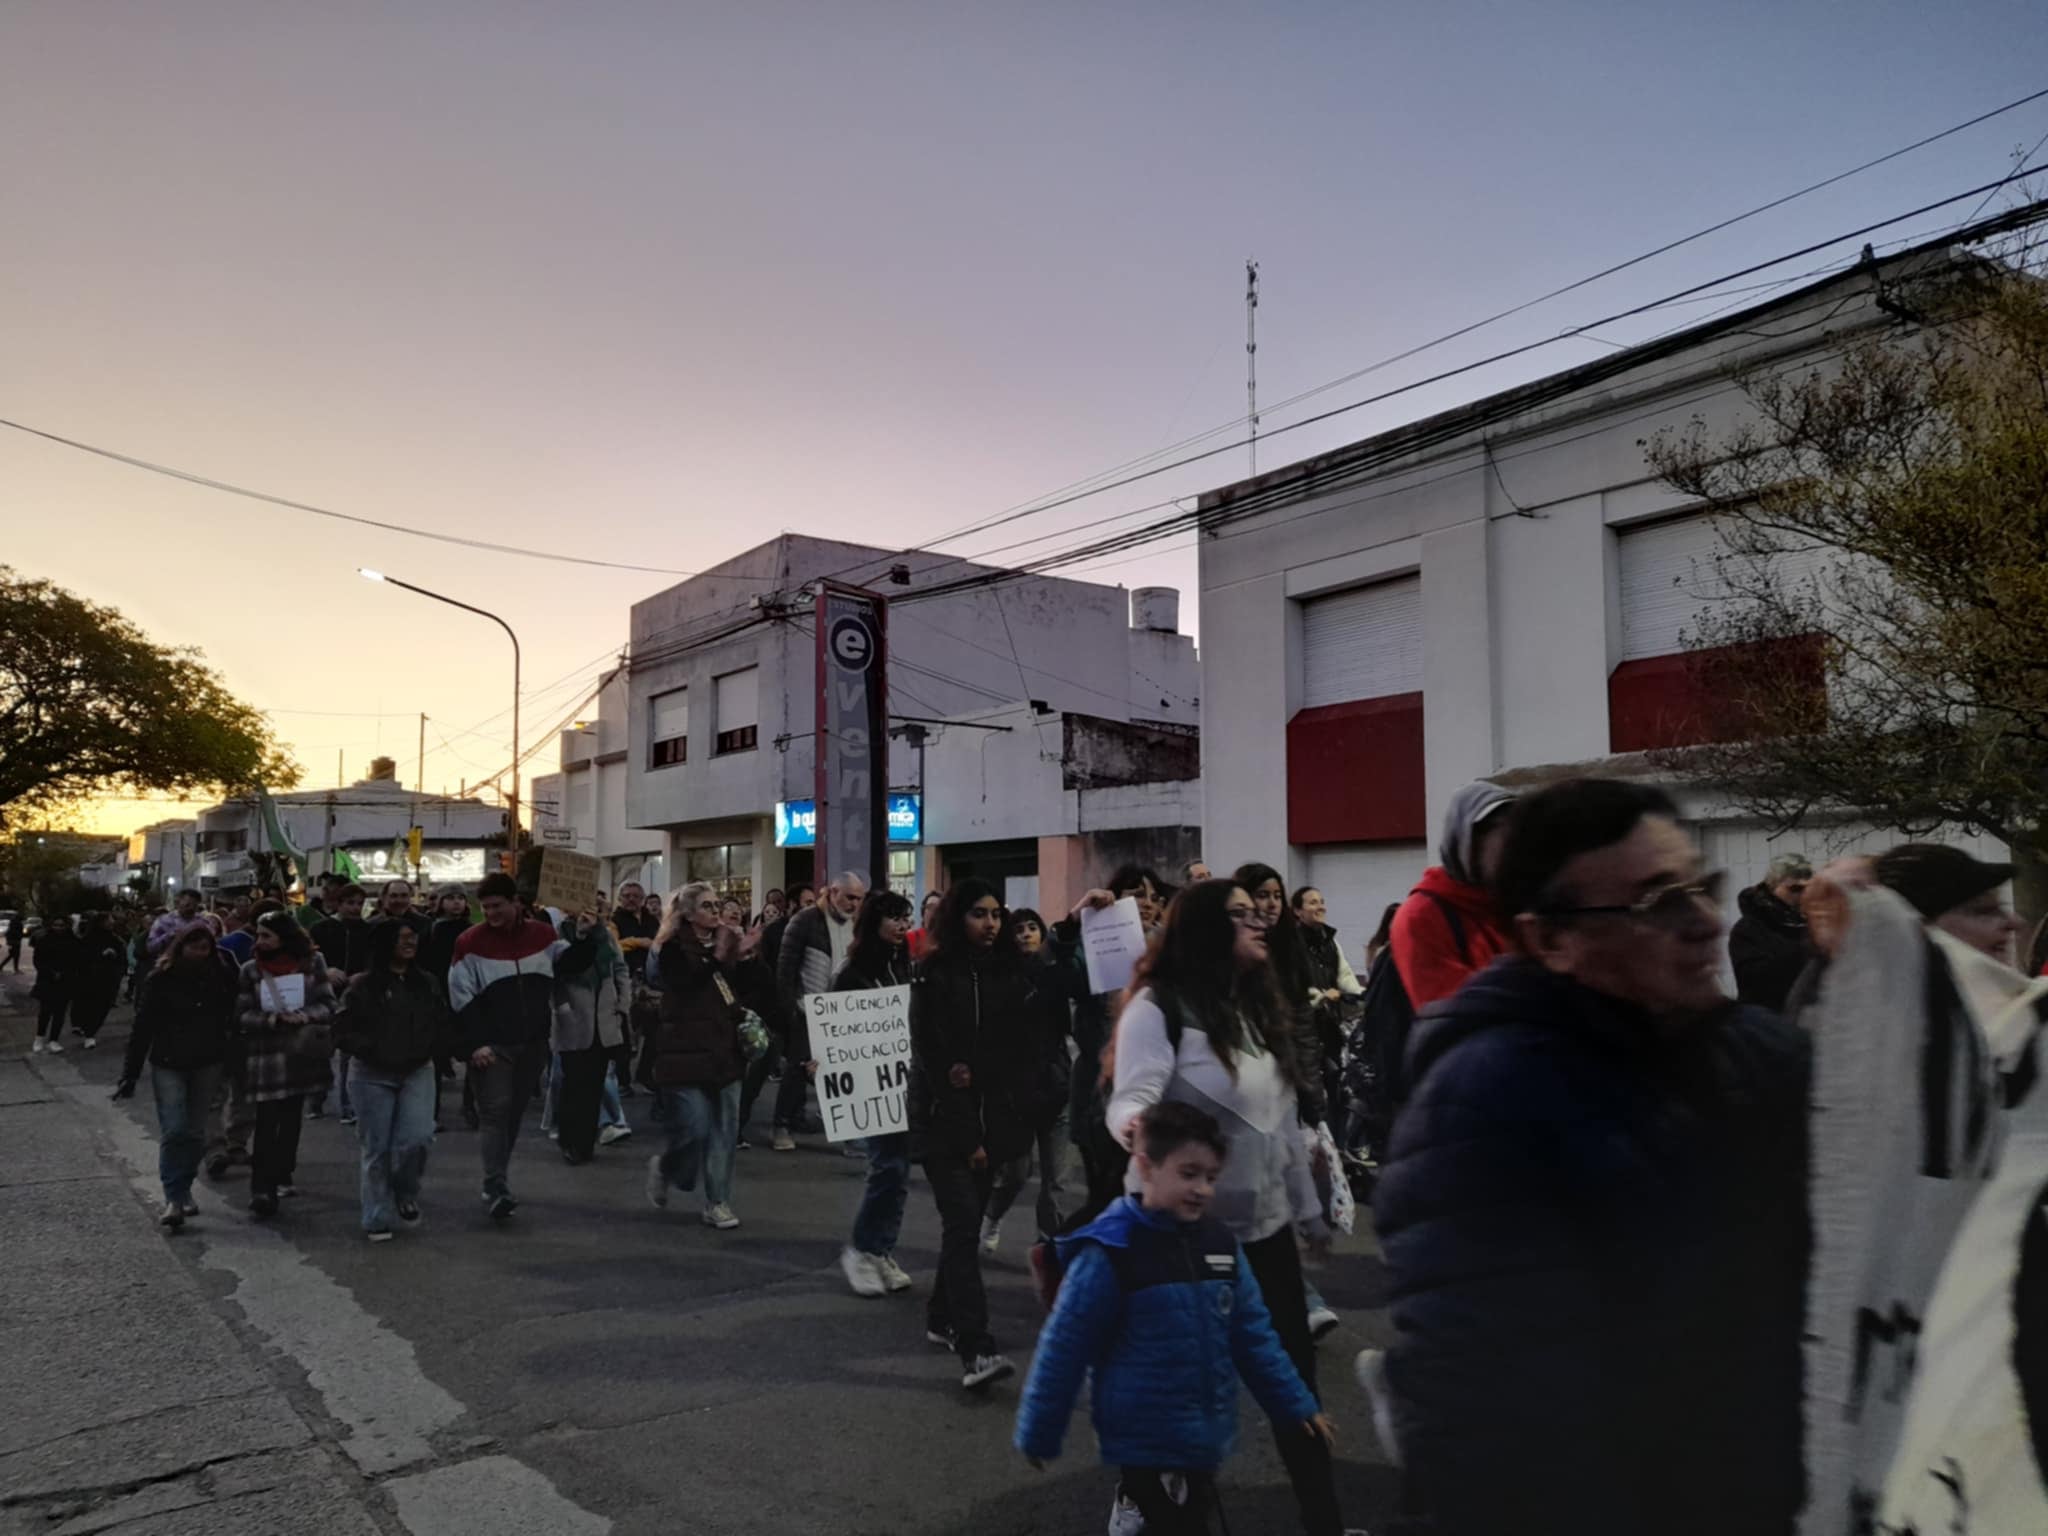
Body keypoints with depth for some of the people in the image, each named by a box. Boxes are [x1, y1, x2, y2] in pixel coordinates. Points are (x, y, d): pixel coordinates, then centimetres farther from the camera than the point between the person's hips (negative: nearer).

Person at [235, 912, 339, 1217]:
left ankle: (282, 1175, 28)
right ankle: (261, 1189, -9)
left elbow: (328, 1005, 0)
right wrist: (274, 1019, -18)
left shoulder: (311, 964, 2)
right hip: (265, 1056, -2)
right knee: (266, 1123, -9)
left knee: (291, 1119, 12)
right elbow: (242, 1014, -2)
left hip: (301, 1052, 2)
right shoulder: (251, 971, 2)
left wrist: (302, 1016, -18)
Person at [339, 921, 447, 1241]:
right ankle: (377, 1219, 18)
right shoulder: (362, 986, -5)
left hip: (417, 1072, 2)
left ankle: (405, 1195, 14)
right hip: (372, 1076, -2)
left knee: (418, 1137, -14)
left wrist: (422, 1051, -3)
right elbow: (346, 1032, -7)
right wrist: (376, 1051, -15)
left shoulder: (428, 984, 7)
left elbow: (441, 1026, 12)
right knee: (378, 1148, 3)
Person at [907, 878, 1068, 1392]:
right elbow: (929, 1058, -11)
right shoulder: (932, 976, -8)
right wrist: (965, 1135, -14)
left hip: (993, 1118, 4)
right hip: (944, 1121, -4)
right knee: (962, 1224, -12)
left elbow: (1026, 1045, 6)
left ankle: (943, 1317, 31)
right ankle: (975, 1350, -15)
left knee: (965, 1222, 12)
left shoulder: (1012, 972, 5)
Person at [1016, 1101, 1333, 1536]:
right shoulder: (1109, 1254, -17)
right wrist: (1038, 1434, -6)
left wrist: (1296, 1404, 10)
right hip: (1147, 1442, -6)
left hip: (1204, 1436, 6)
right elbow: (1064, 1350, -11)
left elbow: (1253, 1334, 10)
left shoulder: (1221, 1244, 0)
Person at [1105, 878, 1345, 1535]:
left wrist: (1308, 1207, 19)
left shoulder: (1260, 1005, 11)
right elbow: (1133, 1096, -23)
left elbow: (1285, 1120, 16)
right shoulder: (1159, 1005, -14)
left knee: (1293, 1370, 9)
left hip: (1265, 1222, 7)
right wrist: (1135, 1128, -47)